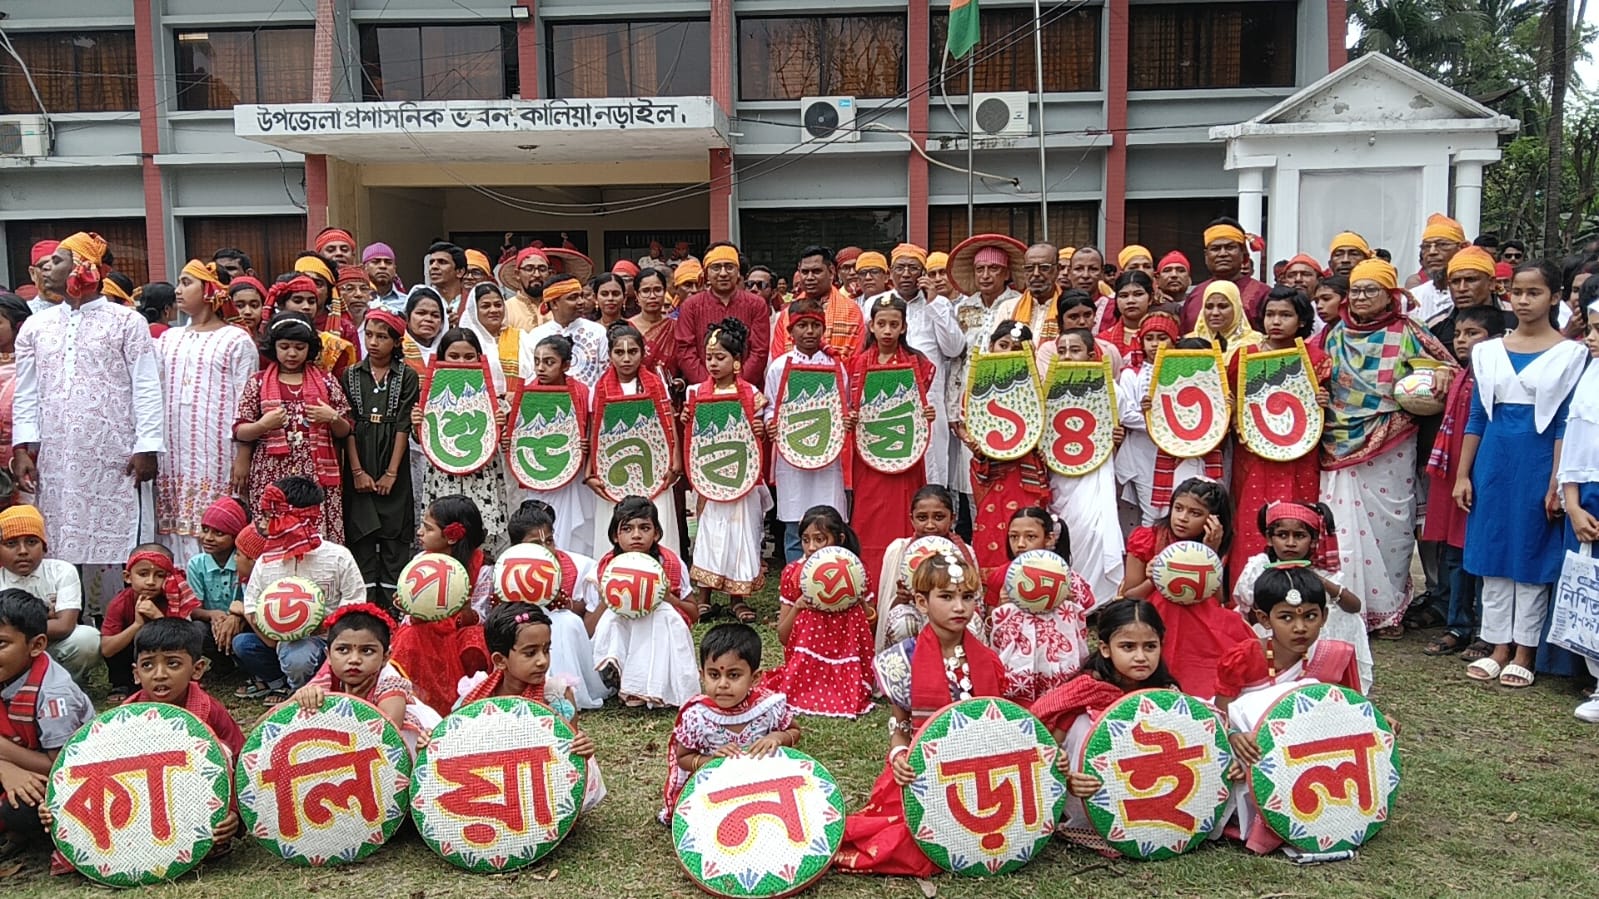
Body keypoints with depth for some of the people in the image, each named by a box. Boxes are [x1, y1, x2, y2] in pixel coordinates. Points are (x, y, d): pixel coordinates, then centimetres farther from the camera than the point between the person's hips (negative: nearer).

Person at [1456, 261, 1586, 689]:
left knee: (1532, 556, 3)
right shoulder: (1489, 352, 8)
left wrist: (1556, 483, -11)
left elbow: (1566, 423, -5)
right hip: (1493, 462, 3)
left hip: (1538, 464, -3)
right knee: (1492, 555, 7)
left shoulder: (1570, 354, -2)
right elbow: (1476, 417, 9)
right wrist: (1462, 475, 6)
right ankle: (1498, 647, 17)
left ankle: (1524, 653, 13)